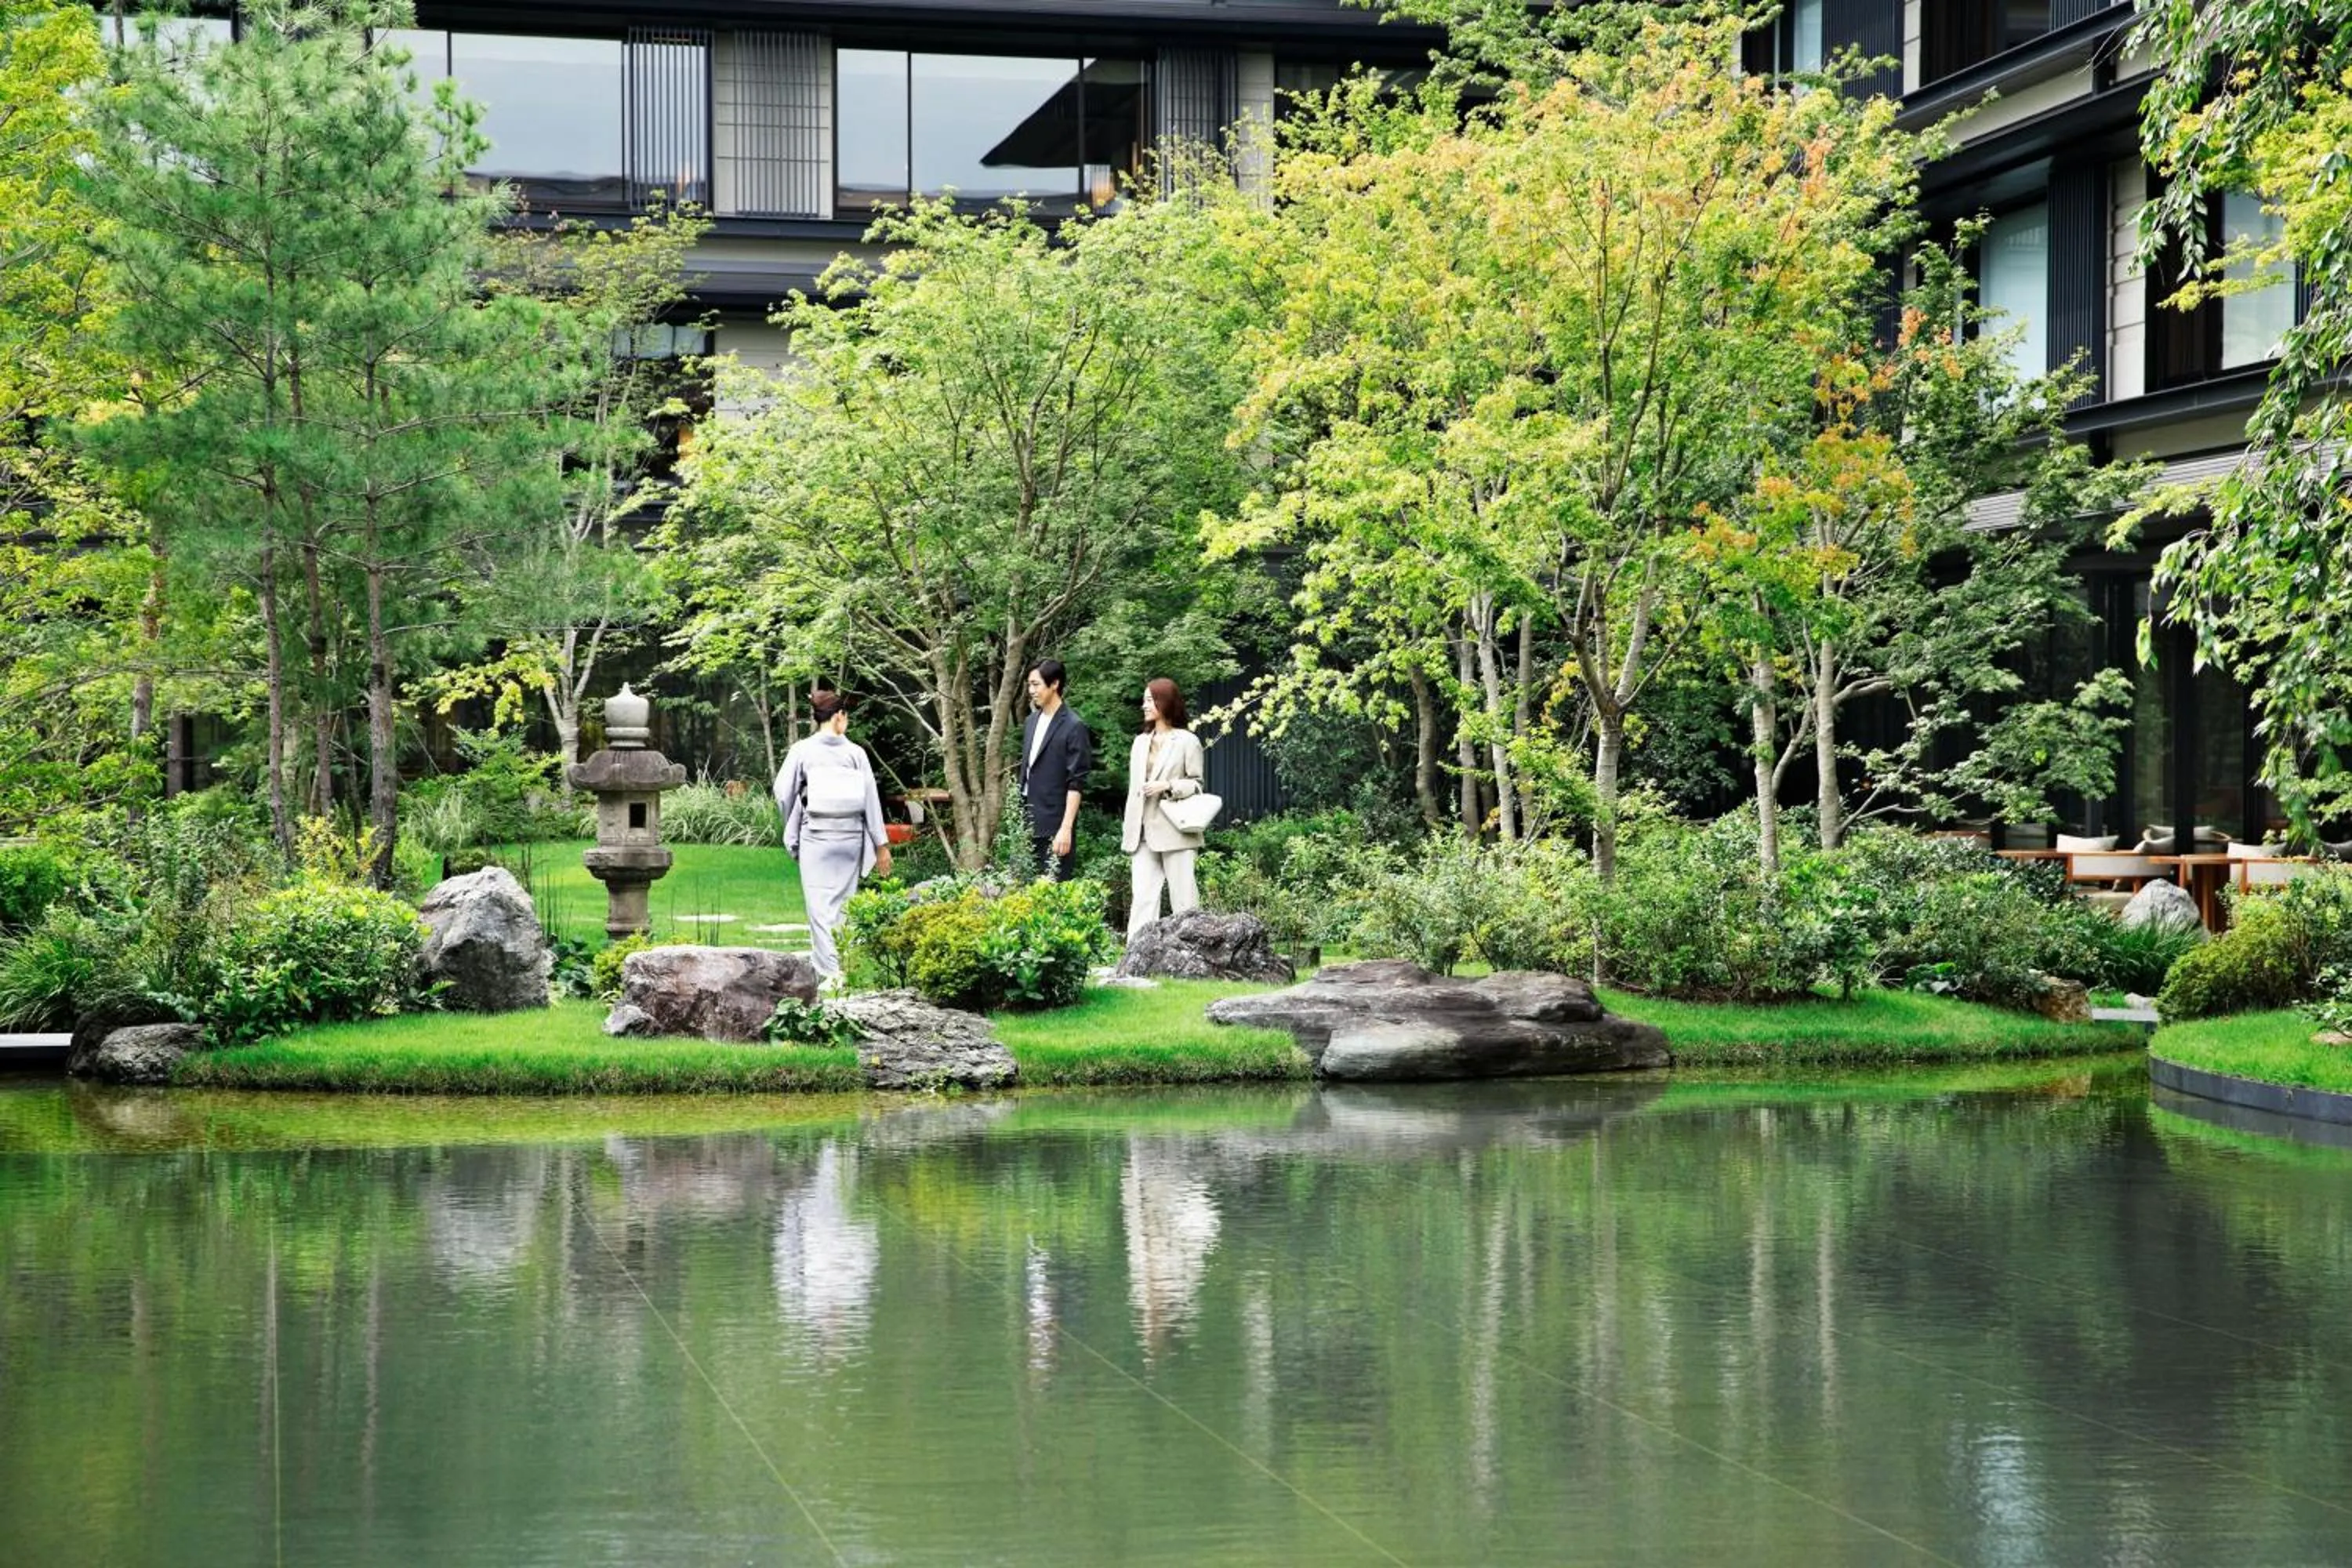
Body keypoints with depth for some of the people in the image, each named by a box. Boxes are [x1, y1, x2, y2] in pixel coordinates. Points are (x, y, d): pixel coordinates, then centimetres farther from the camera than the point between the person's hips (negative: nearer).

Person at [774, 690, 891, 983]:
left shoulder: (802, 750, -3)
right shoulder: (855, 753, -1)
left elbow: (784, 793, -1)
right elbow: (871, 799, 1)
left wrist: (792, 831, 16)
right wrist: (881, 844, 6)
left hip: (816, 837, -2)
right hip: (850, 838, 2)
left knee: (820, 905, -1)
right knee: (844, 903, 13)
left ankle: (830, 972, -10)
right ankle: (844, 967, 16)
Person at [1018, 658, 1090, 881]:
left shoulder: (1073, 728, -10)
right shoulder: (1031, 722, 13)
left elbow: (1076, 784, -13)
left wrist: (1066, 828, -17)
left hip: (1054, 826, -7)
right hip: (1028, 824, 7)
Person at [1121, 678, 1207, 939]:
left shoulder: (1187, 741, 1)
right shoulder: (1141, 742, 17)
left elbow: (1197, 785, 1)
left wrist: (1168, 786, -17)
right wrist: (1129, 834, 14)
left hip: (1174, 831, -5)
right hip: (1145, 834, 5)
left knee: (1183, 899, -1)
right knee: (1142, 898, -2)